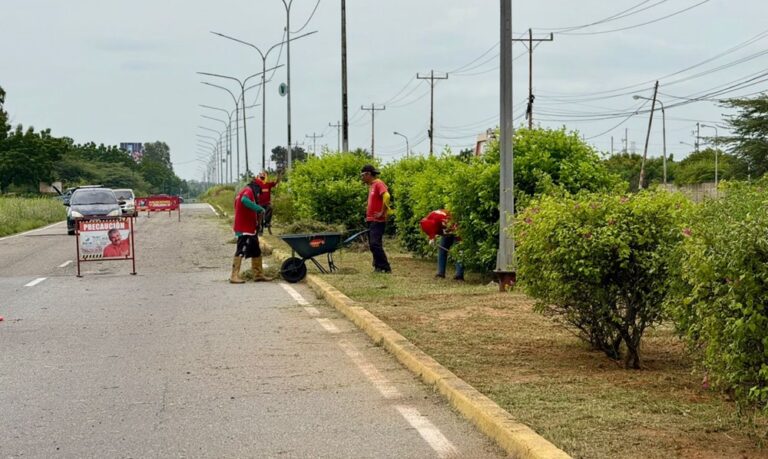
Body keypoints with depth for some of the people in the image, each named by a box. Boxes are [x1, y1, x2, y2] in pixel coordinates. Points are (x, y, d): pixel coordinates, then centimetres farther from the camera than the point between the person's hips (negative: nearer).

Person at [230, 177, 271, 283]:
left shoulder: (245, 192, 22)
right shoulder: (248, 191, -10)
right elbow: (245, 200, -34)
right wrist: (259, 208, -28)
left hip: (250, 229, 11)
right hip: (245, 230, -11)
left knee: (256, 252, 16)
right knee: (241, 252, -13)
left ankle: (258, 274, 23)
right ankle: (234, 276, -16)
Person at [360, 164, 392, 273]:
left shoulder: (378, 184, -12)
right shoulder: (371, 185, 17)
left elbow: (386, 196, -27)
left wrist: (382, 213, -23)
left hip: (378, 221, -10)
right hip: (371, 220, 10)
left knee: (375, 244, -16)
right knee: (372, 245, 9)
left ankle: (385, 267, -14)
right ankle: (378, 266, 12)